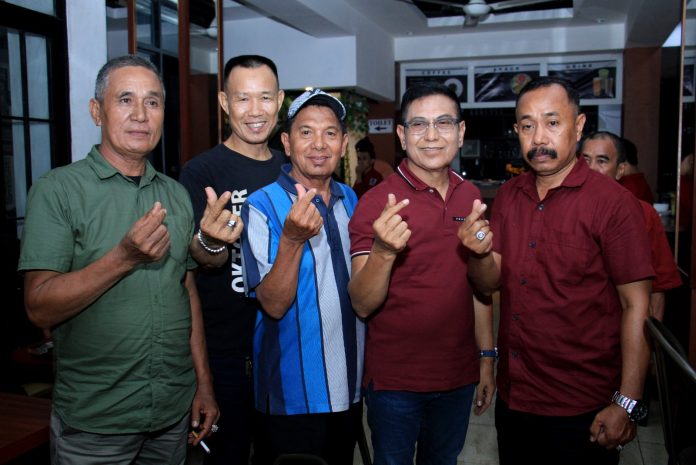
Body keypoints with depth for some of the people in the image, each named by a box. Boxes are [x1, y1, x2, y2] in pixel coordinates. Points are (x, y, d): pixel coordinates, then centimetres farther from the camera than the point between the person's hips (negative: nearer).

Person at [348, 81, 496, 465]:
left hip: (459, 377, 5)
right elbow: (362, 305, -19)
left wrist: (487, 358, 10)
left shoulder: (470, 196, 1)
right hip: (394, 381, -4)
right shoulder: (376, 203, -14)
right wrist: (383, 251, -36)